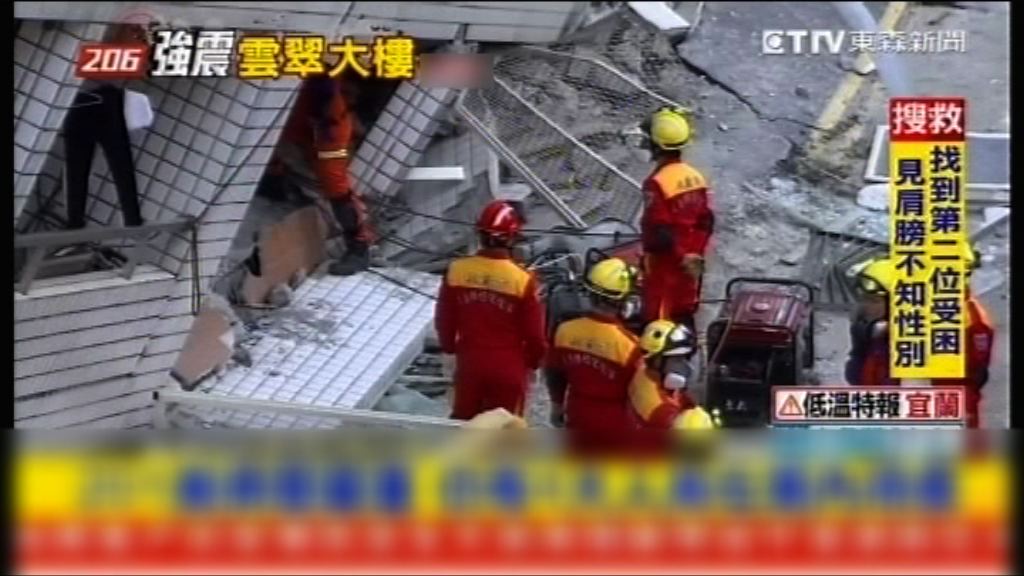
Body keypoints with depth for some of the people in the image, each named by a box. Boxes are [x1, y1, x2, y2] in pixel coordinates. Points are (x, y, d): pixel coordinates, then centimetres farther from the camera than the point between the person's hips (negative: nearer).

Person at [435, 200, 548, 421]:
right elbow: (534, 332, -11)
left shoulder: (457, 270, -11)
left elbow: (444, 320, 1)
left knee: (463, 421, 20)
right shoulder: (523, 280, -20)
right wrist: (535, 359, 8)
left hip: (469, 362, 3)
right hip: (509, 368, -3)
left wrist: (449, 346, 19)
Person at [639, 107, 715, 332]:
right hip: (689, 267, 7)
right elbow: (706, 223, 5)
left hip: (664, 265, -7)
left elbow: (658, 232, -24)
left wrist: (681, 257, -14)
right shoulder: (695, 177, 1)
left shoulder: (657, 183, -23)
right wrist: (695, 254, 7)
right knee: (683, 317, 19)